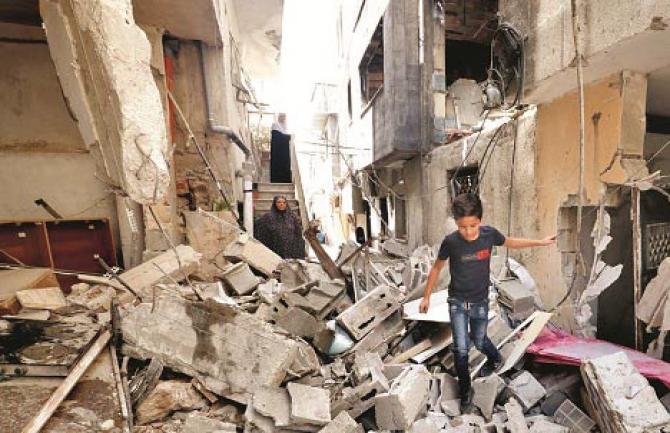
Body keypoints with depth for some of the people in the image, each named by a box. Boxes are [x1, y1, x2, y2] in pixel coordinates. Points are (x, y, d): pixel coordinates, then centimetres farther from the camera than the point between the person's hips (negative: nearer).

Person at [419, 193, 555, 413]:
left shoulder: (489, 234, -16)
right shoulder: (450, 242, -22)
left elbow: (510, 242, 8)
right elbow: (437, 268, -7)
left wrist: (541, 242, 13)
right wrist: (426, 296, -2)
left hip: (480, 302, 2)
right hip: (457, 302, -1)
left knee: (479, 342, 20)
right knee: (461, 348, 0)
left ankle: (495, 358, 55)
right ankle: (465, 391, 23)